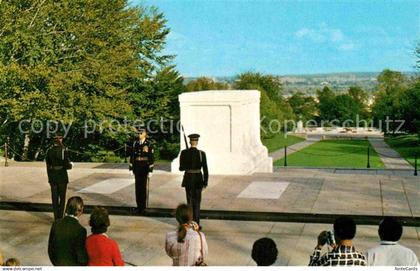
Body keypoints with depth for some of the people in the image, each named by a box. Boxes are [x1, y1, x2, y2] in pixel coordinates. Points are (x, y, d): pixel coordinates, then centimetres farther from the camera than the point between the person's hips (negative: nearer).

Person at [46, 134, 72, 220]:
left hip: (52, 177, 4)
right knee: (62, 198, 8)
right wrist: (70, 165, 8)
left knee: (54, 198, 11)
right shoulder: (63, 150, -14)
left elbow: (48, 166, 7)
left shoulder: (49, 151, 1)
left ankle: (56, 218, 16)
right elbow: (67, 166, -15)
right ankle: (60, 217, 8)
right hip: (62, 177, -4)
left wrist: (49, 177, 16)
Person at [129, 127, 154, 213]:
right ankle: (138, 205, 14)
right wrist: (131, 167, 7)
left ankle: (143, 206, 5)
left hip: (144, 168, -3)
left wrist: (150, 168, -9)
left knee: (143, 187, -3)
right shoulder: (135, 143, 8)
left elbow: (151, 157, -4)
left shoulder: (148, 144, -3)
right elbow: (132, 155, 10)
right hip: (137, 167, 3)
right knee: (137, 186, 5)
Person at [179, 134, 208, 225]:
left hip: (188, 179, 1)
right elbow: (205, 169, -8)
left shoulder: (184, 153, -7)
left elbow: (181, 168, -4)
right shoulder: (201, 153, -10)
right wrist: (205, 182, 1)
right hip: (198, 179, -1)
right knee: (197, 202, 9)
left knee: (190, 201, 15)